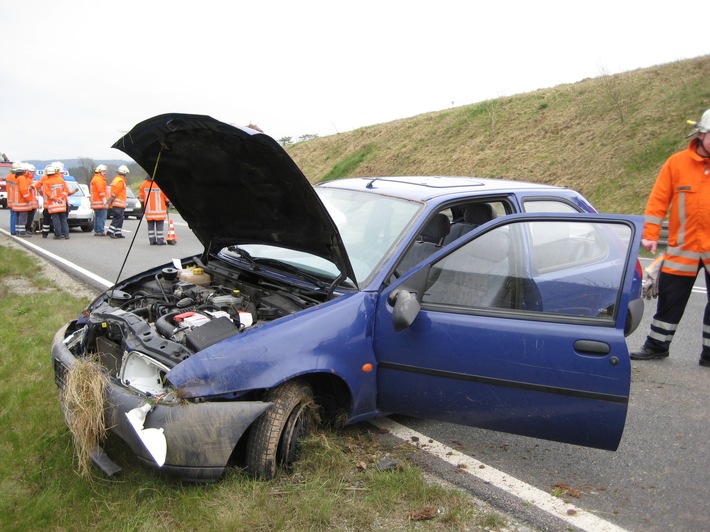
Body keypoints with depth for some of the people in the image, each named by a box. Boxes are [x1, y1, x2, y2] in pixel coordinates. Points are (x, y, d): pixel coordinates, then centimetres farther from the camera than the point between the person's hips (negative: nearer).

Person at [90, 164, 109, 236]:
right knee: (102, 217, -12)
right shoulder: (99, 179, -11)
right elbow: (101, 190, -19)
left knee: (97, 217, 14)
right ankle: (100, 231, -14)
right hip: (100, 203, -11)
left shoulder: (94, 179, 24)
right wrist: (104, 199, -20)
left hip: (95, 201, 11)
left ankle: (96, 231, 17)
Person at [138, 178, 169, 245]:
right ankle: (160, 241, -1)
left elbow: (141, 196, 9)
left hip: (148, 210, 4)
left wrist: (143, 206, 19)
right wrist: (167, 202, 15)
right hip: (159, 209, -3)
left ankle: (152, 240, 10)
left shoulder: (143, 184, 2)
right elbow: (166, 196, -1)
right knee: (160, 225, 1)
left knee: (150, 225, 10)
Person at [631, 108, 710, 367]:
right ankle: (657, 346, 23)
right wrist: (650, 234, -7)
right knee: (670, 298, 8)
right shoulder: (677, 163, -1)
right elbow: (658, 200, -1)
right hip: (683, 246, -1)